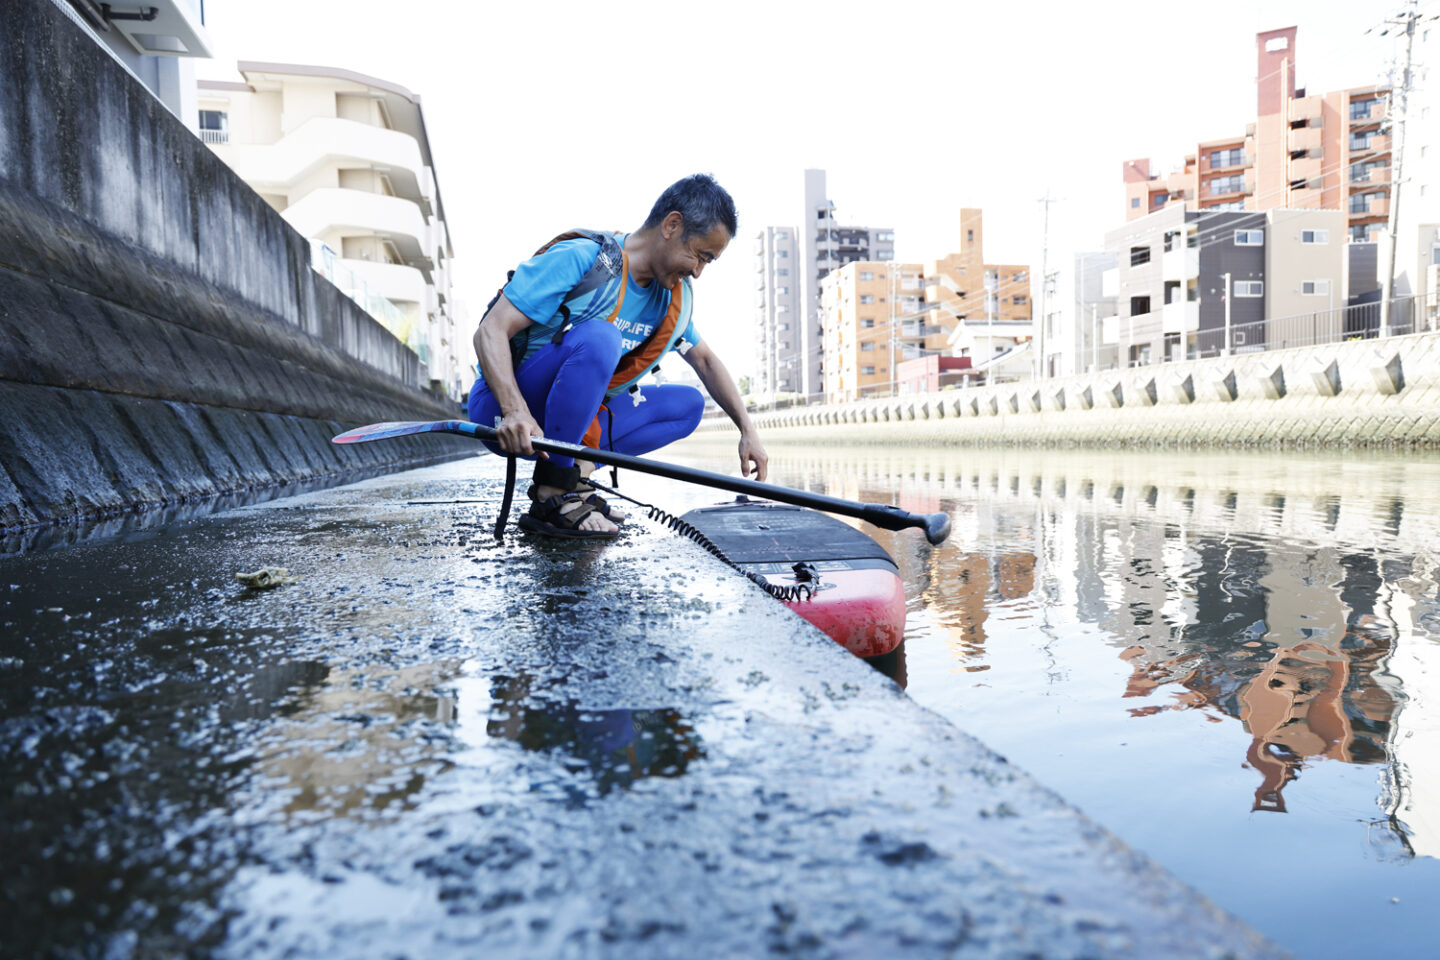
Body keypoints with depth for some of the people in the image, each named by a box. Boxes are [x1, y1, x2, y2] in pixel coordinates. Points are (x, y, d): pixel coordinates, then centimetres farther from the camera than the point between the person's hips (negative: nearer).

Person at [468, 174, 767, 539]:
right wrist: (515, 411, -38)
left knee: (688, 404, 2)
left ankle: (575, 473, -9)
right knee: (599, 338, -33)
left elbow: (706, 361, 18)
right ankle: (552, 497, -24)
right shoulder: (577, 259, -20)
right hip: (504, 414, -7)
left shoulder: (673, 297, 3)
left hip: (573, 424, 7)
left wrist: (748, 430, 10)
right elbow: (490, 331, -23)